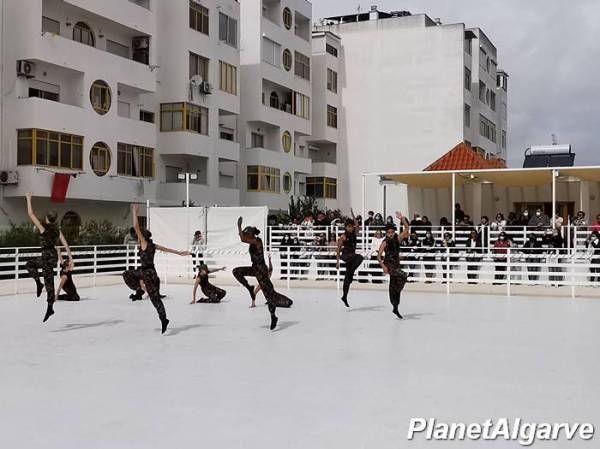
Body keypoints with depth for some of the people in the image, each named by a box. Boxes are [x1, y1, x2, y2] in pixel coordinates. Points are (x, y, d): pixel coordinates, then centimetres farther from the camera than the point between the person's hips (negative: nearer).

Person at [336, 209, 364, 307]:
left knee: (348, 278, 9)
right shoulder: (343, 236, -5)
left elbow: (357, 225, -8)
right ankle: (350, 273, -28)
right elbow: (338, 250, -4)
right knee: (360, 257, -34)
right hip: (345, 255, -6)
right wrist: (338, 262, -7)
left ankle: (344, 297, 16)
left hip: (352, 256, 6)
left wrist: (353, 215, -10)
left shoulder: (354, 234, 10)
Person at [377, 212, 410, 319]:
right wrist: (383, 266, -23)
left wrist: (402, 219, -8)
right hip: (389, 265, -5)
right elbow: (379, 256, -12)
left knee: (394, 287, 11)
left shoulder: (397, 239, 4)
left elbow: (406, 228, 3)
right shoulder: (385, 243, -8)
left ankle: (395, 308, 19)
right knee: (403, 276, -28)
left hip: (396, 265, 5)